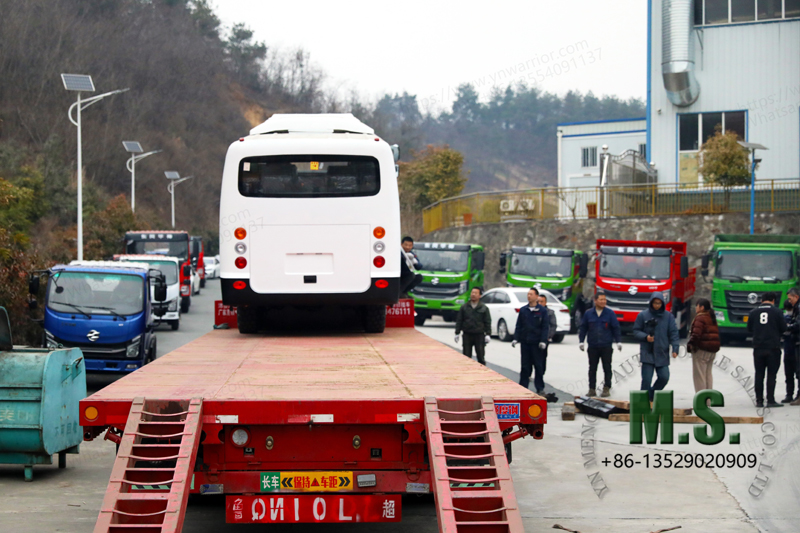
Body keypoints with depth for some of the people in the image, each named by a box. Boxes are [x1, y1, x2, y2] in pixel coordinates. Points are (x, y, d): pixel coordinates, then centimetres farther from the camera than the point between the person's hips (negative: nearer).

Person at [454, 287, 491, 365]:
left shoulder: (484, 308, 4)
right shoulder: (464, 307, 8)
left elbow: (488, 322, 2)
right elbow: (459, 321, 10)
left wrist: (488, 334, -7)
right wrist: (457, 333, 4)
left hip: (479, 335, -1)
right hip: (467, 335, 1)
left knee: (480, 356, 2)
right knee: (466, 356, 4)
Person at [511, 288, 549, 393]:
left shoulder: (542, 311, -1)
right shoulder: (523, 310, 8)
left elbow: (545, 327, -3)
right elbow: (518, 326, 11)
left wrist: (543, 341, -12)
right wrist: (515, 338, 1)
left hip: (536, 343, -3)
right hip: (524, 342, 3)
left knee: (539, 366, 2)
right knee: (525, 366, 6)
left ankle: (540, 388, 10)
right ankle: (523, 387, 11)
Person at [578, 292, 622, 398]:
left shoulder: (610, 313, 1)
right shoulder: (588, 314, 4)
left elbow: (616, 328, 3)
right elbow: (583, 328, 8)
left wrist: (618, 342, -1)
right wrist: (581, 341, 4)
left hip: (606, 346, -1)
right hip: (593, 346, 1)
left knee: (607, 368, 2)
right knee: (592, 368, 5)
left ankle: (606, 388, 7)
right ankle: (592, 389, 11)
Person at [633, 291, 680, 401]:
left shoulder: (668, 316, 4)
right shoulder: (643, 315, 1)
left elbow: (674, 333, 3)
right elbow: (636, 331, 5)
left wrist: (675, 348, -9)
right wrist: (645, 337, -14)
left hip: (662, 353, 2)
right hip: (647, 353, -2)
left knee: (664, 377, -1)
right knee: (646, 379, -5)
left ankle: (653, 394, 23)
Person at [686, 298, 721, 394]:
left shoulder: (700, 318, -13)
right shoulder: (711, 318, 16)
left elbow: (696, 334, -24)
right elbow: (715, 334, 18)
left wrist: (690, 345, -17)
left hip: (701, 350, -9)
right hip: (712, 350, 9)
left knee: (699, 375, -4)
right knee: (708, 374, 16)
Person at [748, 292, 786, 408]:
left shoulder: (753, 312, 4)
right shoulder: (776, 312, -4)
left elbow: (749, 328, 11)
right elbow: (783, 328, 0)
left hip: (758, 347, 3)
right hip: (773, 347, -3)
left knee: (759, 374, 8)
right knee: (771, 374, 0)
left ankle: (759, 400, 7)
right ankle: (770, 400, -4)